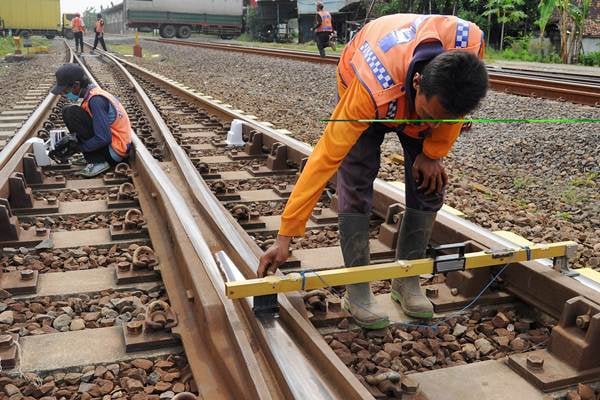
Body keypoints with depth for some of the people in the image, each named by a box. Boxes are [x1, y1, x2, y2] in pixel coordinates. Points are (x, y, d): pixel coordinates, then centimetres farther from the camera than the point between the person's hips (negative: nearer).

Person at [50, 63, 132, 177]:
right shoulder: (93, 93, 8)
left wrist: (78, 147, -12)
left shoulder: (95, 100, -20)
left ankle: (98, 161, -12)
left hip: (115, 151, -10)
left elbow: (103, 139, -25)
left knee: (70, 113, -15)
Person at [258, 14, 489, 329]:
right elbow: (325, 158, -43)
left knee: (429, 183, -6)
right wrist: (285, 236, -41)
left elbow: (456, 103, -14)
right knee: (356, 186, -17)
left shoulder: (471, 43, -38)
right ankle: (356, 289, -4)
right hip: (360, 84, -3)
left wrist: (433, 152, -14)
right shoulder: (372, 90, -47)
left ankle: (406, 279, 9)